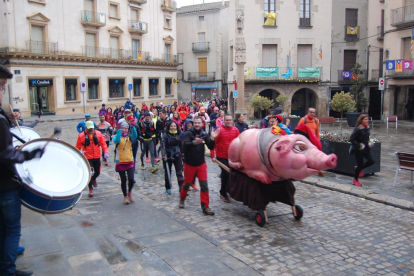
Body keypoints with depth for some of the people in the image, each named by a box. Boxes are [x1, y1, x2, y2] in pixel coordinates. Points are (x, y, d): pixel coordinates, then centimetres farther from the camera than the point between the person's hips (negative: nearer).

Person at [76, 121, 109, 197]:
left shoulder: (98, 134, 0)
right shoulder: (81, 136, -5)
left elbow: (103, 143, 1)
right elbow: (78, 147, 0)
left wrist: (106, 152, -13)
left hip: (97, 157, 3)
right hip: (87, 158, -3)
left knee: (97, 172, 14)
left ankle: (93, 179, 49)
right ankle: (90, 189, 9)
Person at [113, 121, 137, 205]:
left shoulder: (130, 137, 2)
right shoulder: (117, 137, -1)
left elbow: (135, 136, -21)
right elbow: (116, 140, -24)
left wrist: (133, 127, -35)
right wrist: (119, 132, -37)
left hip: (130, 161, 1)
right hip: (120, 162, -1)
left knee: (131, 179, -9)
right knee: (123, 180, 7)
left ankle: (129, 192, 21)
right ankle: (125, 196, 26)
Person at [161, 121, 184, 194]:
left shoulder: (179, 134, 3)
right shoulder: (165, 135, -8)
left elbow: (181, 145, 11)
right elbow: (163, 145, -15)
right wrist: (163, 155, -25)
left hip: (177, 156, 2)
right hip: (168, 156, -2)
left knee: (179, 172, -5)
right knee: (167, 173, 11)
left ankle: (181, 188, -3)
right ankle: (168, 188, 26)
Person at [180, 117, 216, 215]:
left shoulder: (204, 134, -1)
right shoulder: (188, 133, -11)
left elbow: (211, 147, -8)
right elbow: (185, 145, -28)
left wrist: (212, 139, -26)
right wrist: (193, 142, -47)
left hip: (201, 163, 2)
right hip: (190, 163, -2)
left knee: (204, 185, -3)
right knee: (187, 183, 13)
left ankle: (205, 206, 4)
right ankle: (182, 198, 41)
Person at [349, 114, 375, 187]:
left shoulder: (367, 128, 6)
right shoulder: (358, 129, -18)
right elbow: (351, 139, -20)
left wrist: (369, 142, 7)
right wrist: (358, 145, -22)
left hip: (366, 149, 7)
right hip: (359, 150, -7)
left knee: (371, 161, 0)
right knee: (360, 165, 0)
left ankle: (359, 168, 25)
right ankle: (355, 180, 20)